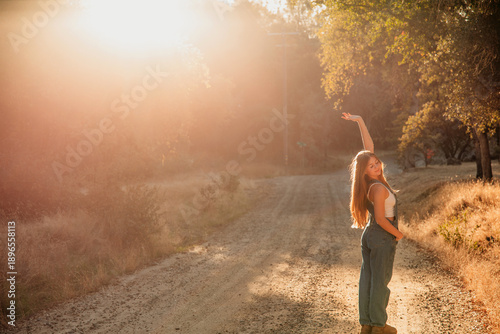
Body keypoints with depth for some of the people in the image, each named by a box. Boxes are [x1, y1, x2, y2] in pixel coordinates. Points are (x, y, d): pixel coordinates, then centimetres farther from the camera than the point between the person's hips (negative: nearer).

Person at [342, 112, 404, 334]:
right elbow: (381, 219, -21)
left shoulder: (371, 183, 1)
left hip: (368, 235, 8)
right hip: (383, 236, -8)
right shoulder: (378, 188, -21)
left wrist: (360, 121, 6)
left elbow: (369, 145, 8)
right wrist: (397, 233, -6)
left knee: (366, 278, 9)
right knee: (380, 281, 2)